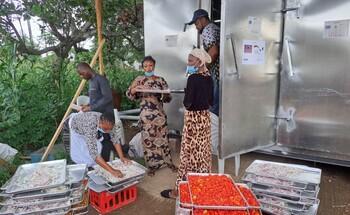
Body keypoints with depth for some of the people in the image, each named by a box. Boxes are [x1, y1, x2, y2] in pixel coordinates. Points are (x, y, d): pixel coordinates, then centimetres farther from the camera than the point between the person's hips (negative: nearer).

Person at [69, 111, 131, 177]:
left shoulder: (108, 123, -33)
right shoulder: (90, 126, -49)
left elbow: (115, 139, -18)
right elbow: (94, 153, -53)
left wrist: (122, 157, -28)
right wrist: (112, 170, -56)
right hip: (77, 128, -4)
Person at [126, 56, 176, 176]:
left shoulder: (160, 80, 3)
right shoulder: (139, 80, 2)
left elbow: (168, 98, 3)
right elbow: (129, 94, -1)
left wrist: (163, 94, -18)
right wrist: (135, 89, -20)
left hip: (159, 114, 1)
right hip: (146, 115, -1)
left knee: (162, 138, 10)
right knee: (148, 140, 5)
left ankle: (168, 161, 27)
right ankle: (152, 165, 20)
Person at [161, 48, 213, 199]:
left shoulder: (193, 78, -18)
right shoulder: (209, 78, 5)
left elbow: (187, 103, -18)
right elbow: (211, 102, 11)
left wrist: (186, 93, -1)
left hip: (193, 118, -8)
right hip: (205, 117, 8)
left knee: (189, 152, 0)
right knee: (203, 150, 16)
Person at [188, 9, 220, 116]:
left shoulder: (207, 30, -8)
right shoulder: (215, 28, 22)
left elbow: (213, 51, -22)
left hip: (216, 72, -10)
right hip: (218, 72, 10)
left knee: (214, 108, -3)